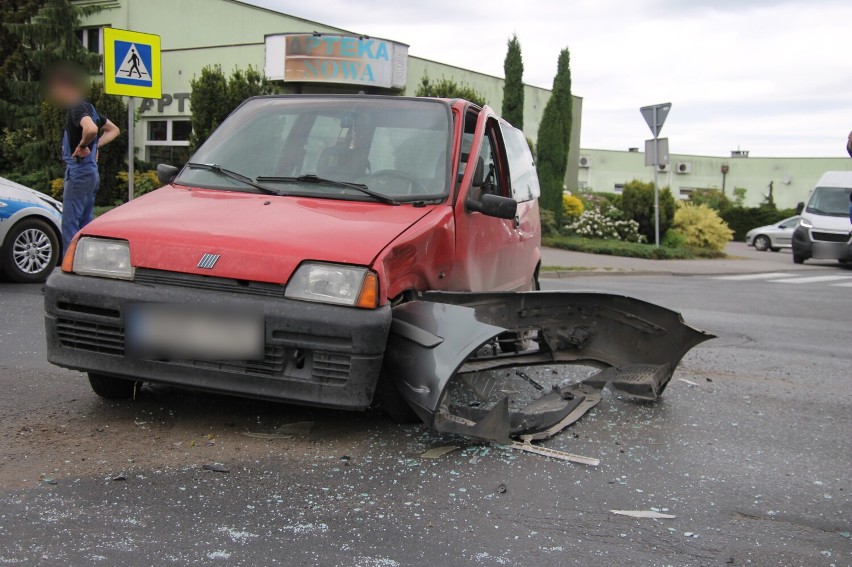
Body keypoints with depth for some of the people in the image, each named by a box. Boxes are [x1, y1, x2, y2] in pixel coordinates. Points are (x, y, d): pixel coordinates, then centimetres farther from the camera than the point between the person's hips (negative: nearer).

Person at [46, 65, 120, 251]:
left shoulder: (77, 107, -13)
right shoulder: (89, 107, 15)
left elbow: (91, 129, -34)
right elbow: (113, 130, 25)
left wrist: (82, 146, -17)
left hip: (78, 173, -10)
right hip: (92, 173, 10)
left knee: (70, 225, -8)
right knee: (85, 225, 13)